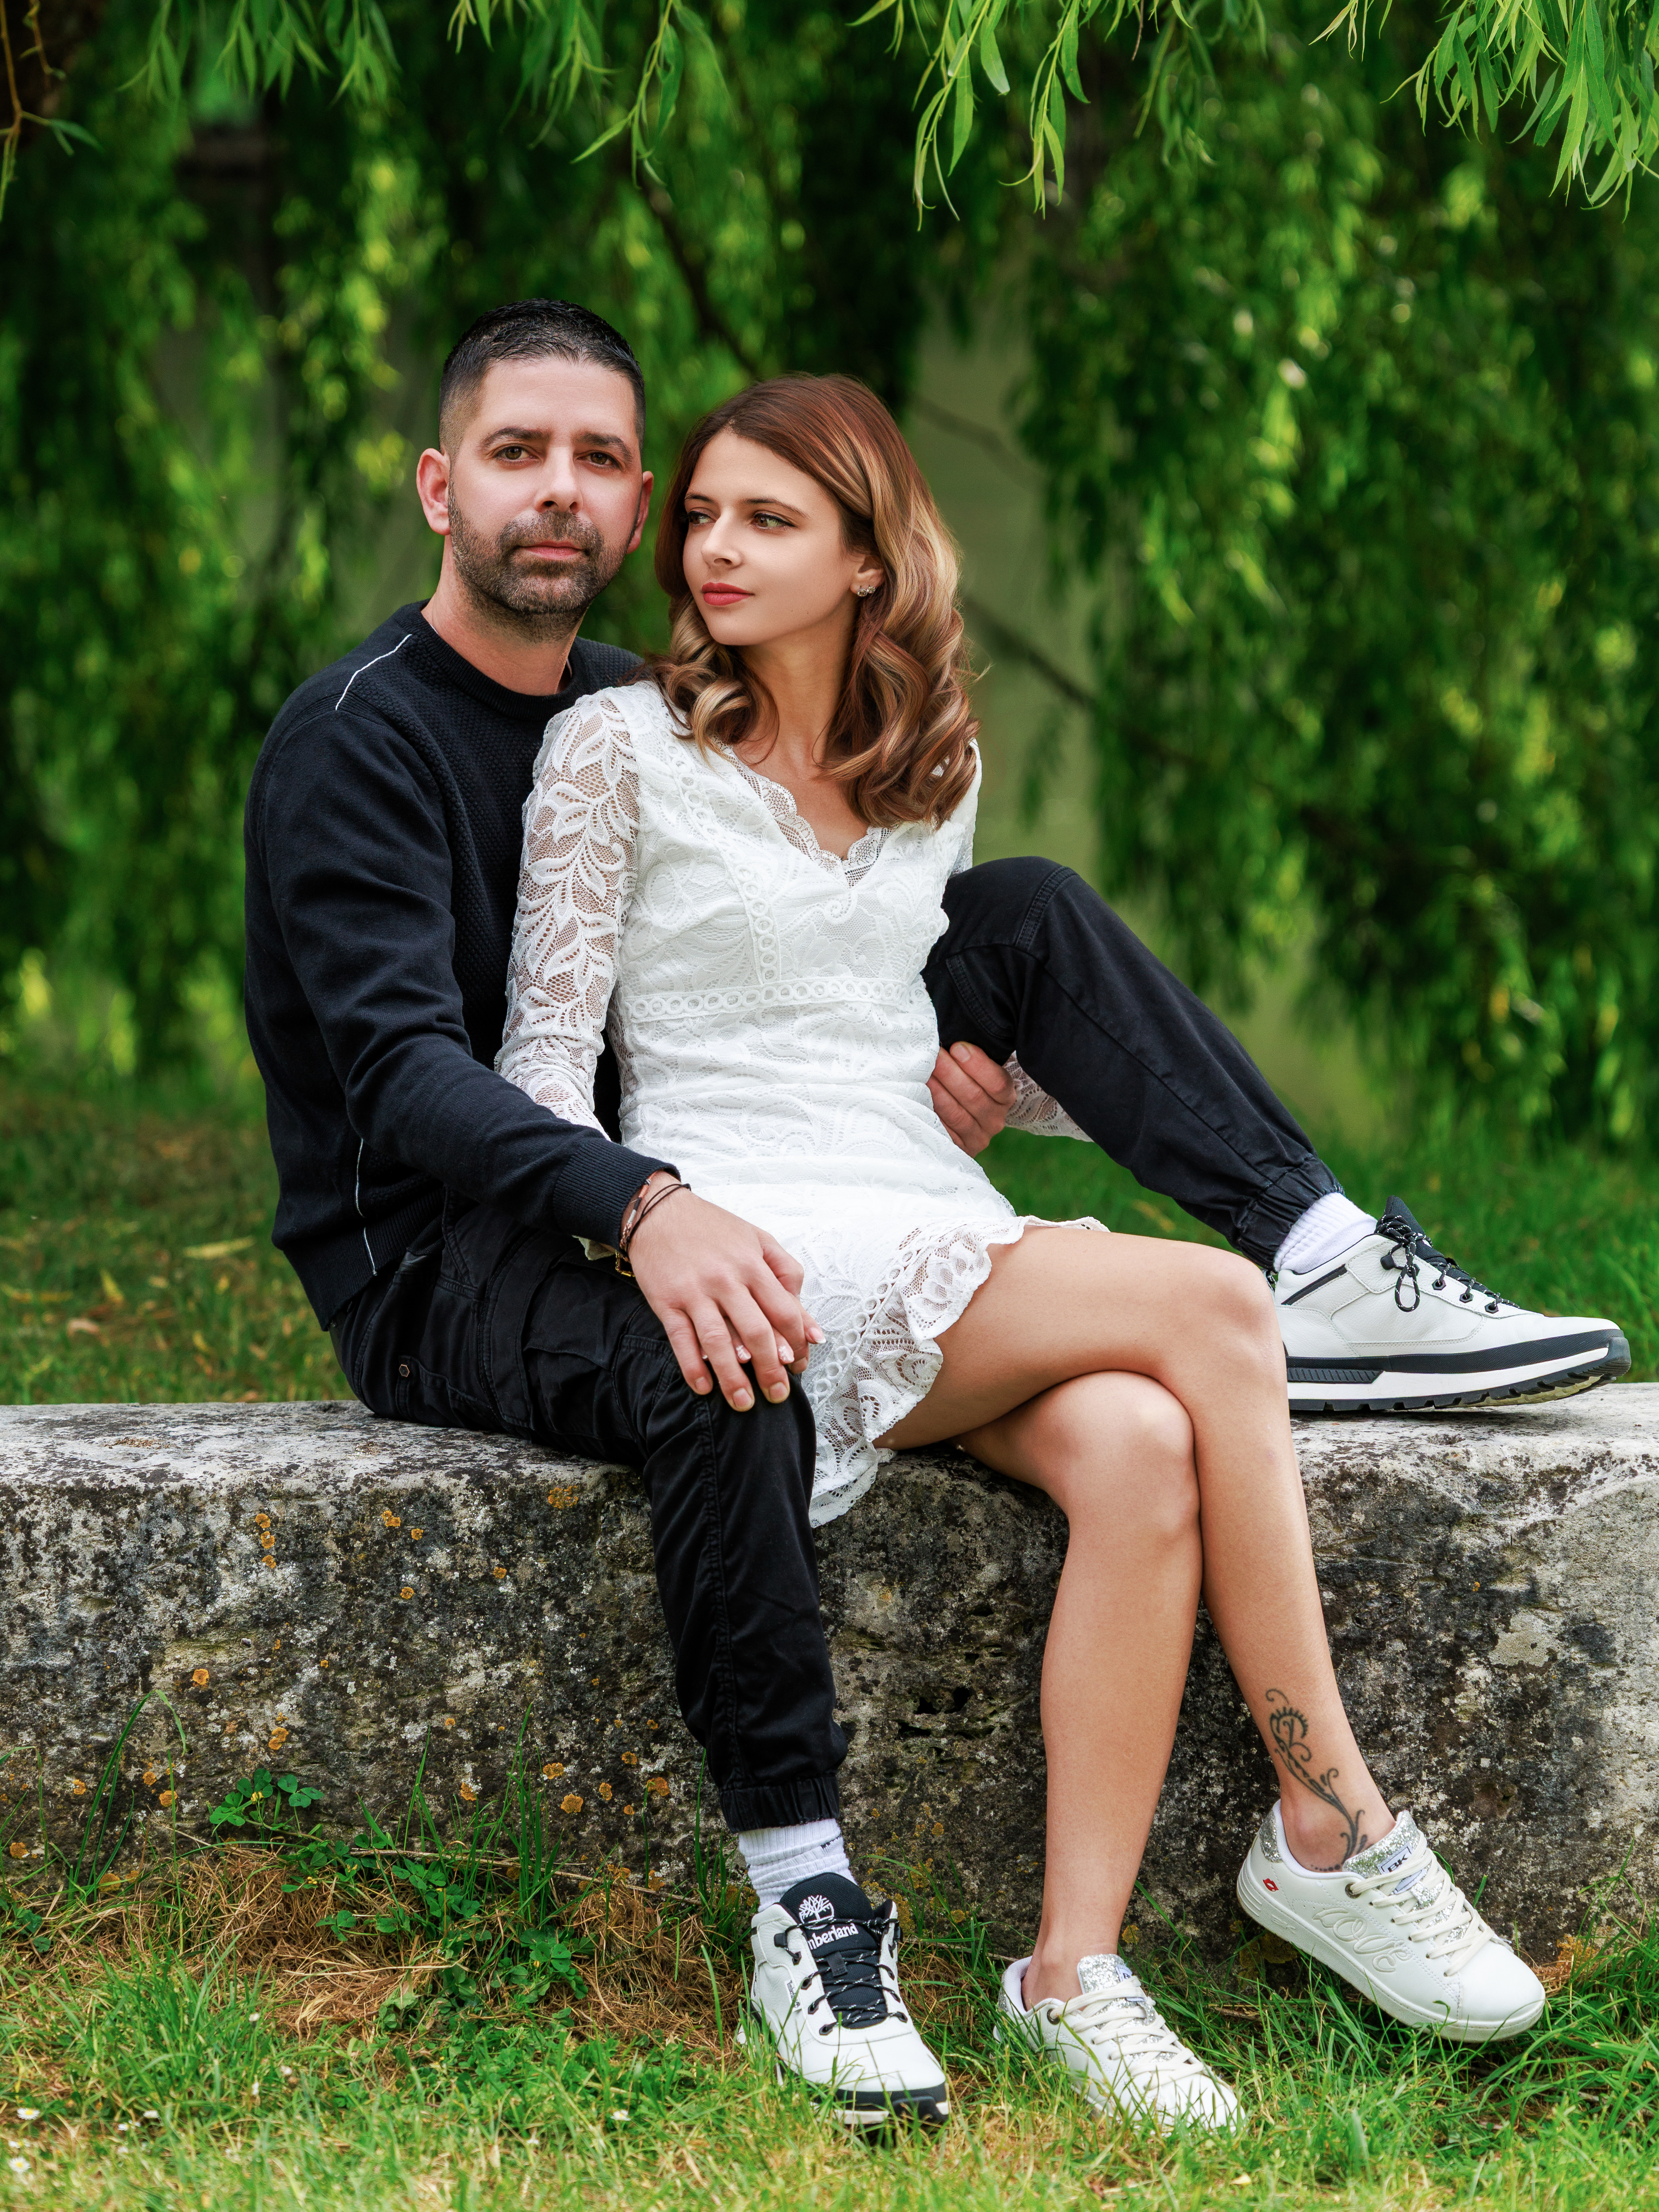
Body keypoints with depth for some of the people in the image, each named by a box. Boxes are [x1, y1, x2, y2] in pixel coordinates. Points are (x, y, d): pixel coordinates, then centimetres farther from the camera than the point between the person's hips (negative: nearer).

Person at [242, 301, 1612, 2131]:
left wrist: (932, 1057, -3)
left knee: (1026, 914, 1)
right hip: (434, 1274, -8)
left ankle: (1327, 1263, -13)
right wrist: (640, 1212, -43)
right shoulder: (354, 742, -13)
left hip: (646, 1194, 8)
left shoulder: (638, 715, 11)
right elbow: (403, 1072, -27)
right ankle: (797, 1874, -38)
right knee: (716, 1352, -43)